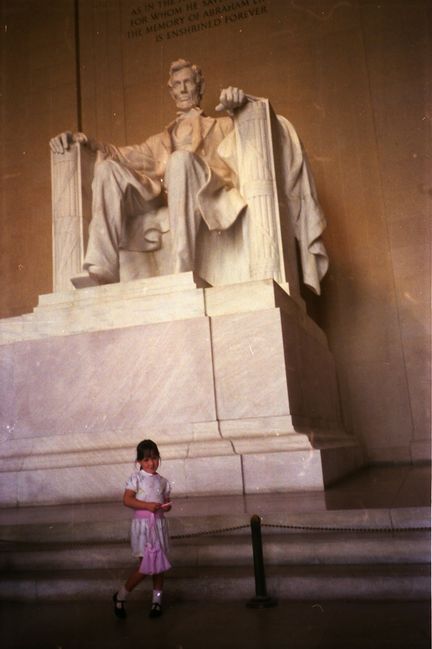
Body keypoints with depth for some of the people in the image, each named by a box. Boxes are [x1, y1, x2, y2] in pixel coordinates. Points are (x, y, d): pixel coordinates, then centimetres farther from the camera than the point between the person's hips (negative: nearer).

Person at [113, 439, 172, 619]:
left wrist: (167, 506, -8)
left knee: (159, 563, 10)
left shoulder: (163, 481, 8)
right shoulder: (136, 477, -6)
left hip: (159, 524, 5)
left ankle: (157, 601, 25)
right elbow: (127, 500, -14)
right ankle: (120, 596, 15)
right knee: (145, 565, -6)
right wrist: (147, 505, -23)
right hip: (142, 523, -5)